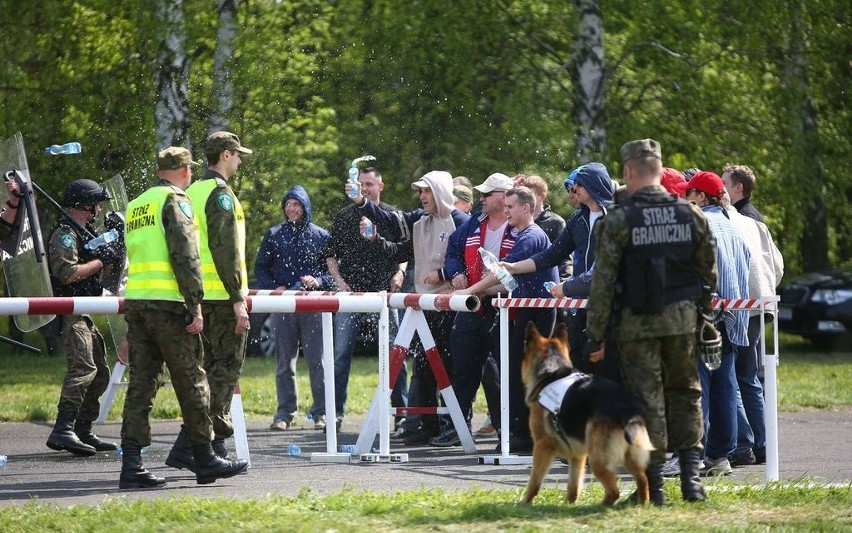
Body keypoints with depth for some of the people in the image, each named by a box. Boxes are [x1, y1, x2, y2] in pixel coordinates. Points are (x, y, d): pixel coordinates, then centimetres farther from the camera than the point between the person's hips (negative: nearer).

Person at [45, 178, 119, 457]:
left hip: (84, 315, 11)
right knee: (83, 368, -22)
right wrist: (99, 261, -15)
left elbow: (95, 273, 28)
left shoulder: (85, 233, 20)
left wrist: (111, 256, 12)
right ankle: (63, 430, -30)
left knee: (100, 372, 13)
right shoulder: (65, 234, -11)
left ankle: (83, 431, 16)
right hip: (68, 312, -11)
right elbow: (66, 274, -24)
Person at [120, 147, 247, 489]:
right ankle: (205, 461, 7)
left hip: (134, 302, 7)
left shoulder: (135, 206, 21)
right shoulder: (175, 201, -4)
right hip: (167, 304, -7)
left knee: (141, 383, 5)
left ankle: (131, 464, -1)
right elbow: (185, 256, -14)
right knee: (191, 383, 1)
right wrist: (195, 307, -15)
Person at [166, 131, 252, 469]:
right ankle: (190, 447, -11)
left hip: (197, 297, 9)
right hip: (222, 295, -9)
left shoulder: (192, 192, 16)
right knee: (225, 369, -5)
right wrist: (238, 298, -19)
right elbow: (225, 249, -18)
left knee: (211, 369, 14)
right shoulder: (220, 194, -11)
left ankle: (214, 446, 17)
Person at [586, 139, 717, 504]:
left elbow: (603, 281, -9)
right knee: (685, 392, 15)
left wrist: (595, 334, -5)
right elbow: (709, 270, 8)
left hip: (637, 323, -3)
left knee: (646, 399, 2)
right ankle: (691, 473, 6)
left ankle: (652, 484, 3)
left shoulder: (618, 220, -9)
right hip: (682, 318, 3)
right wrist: (702, 310, 20)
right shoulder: (691, 214, 2)